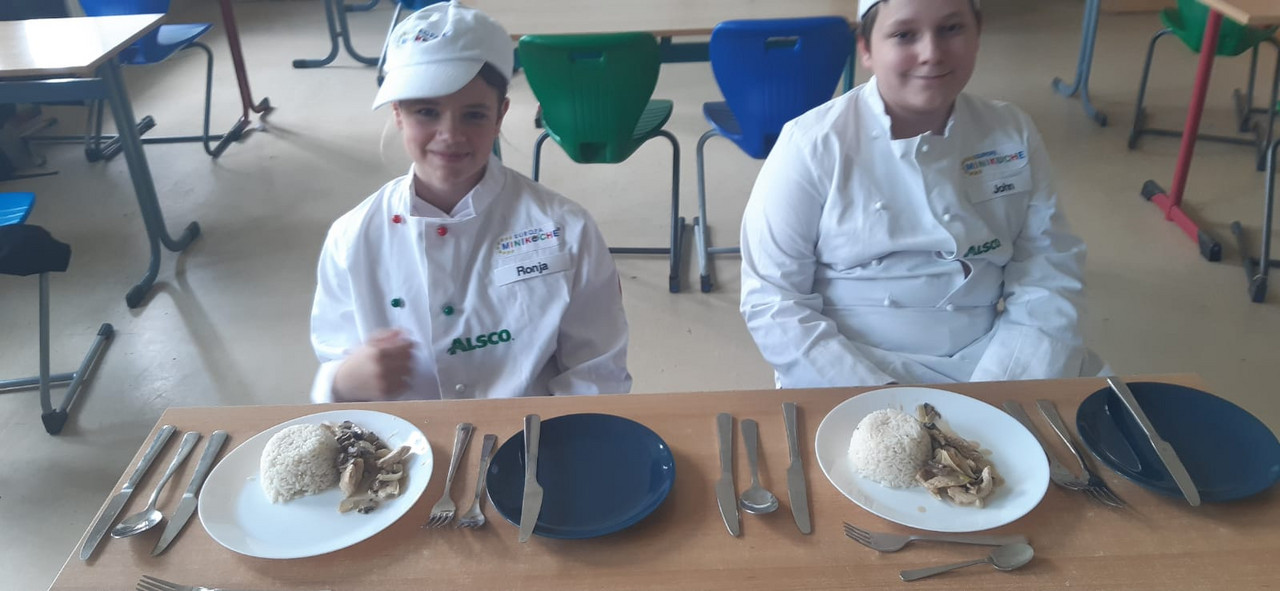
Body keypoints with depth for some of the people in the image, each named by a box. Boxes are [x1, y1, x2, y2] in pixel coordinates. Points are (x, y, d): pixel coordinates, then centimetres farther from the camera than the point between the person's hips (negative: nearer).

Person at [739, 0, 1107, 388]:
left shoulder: (1013, 134, 2)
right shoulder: (812, 146, -11)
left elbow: (1047, 277, 0)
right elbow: (772, 300, -11)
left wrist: (1003, 396, -15)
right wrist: (878, 398, -20)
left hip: (995, 356, 3)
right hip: (855, 367, -3)